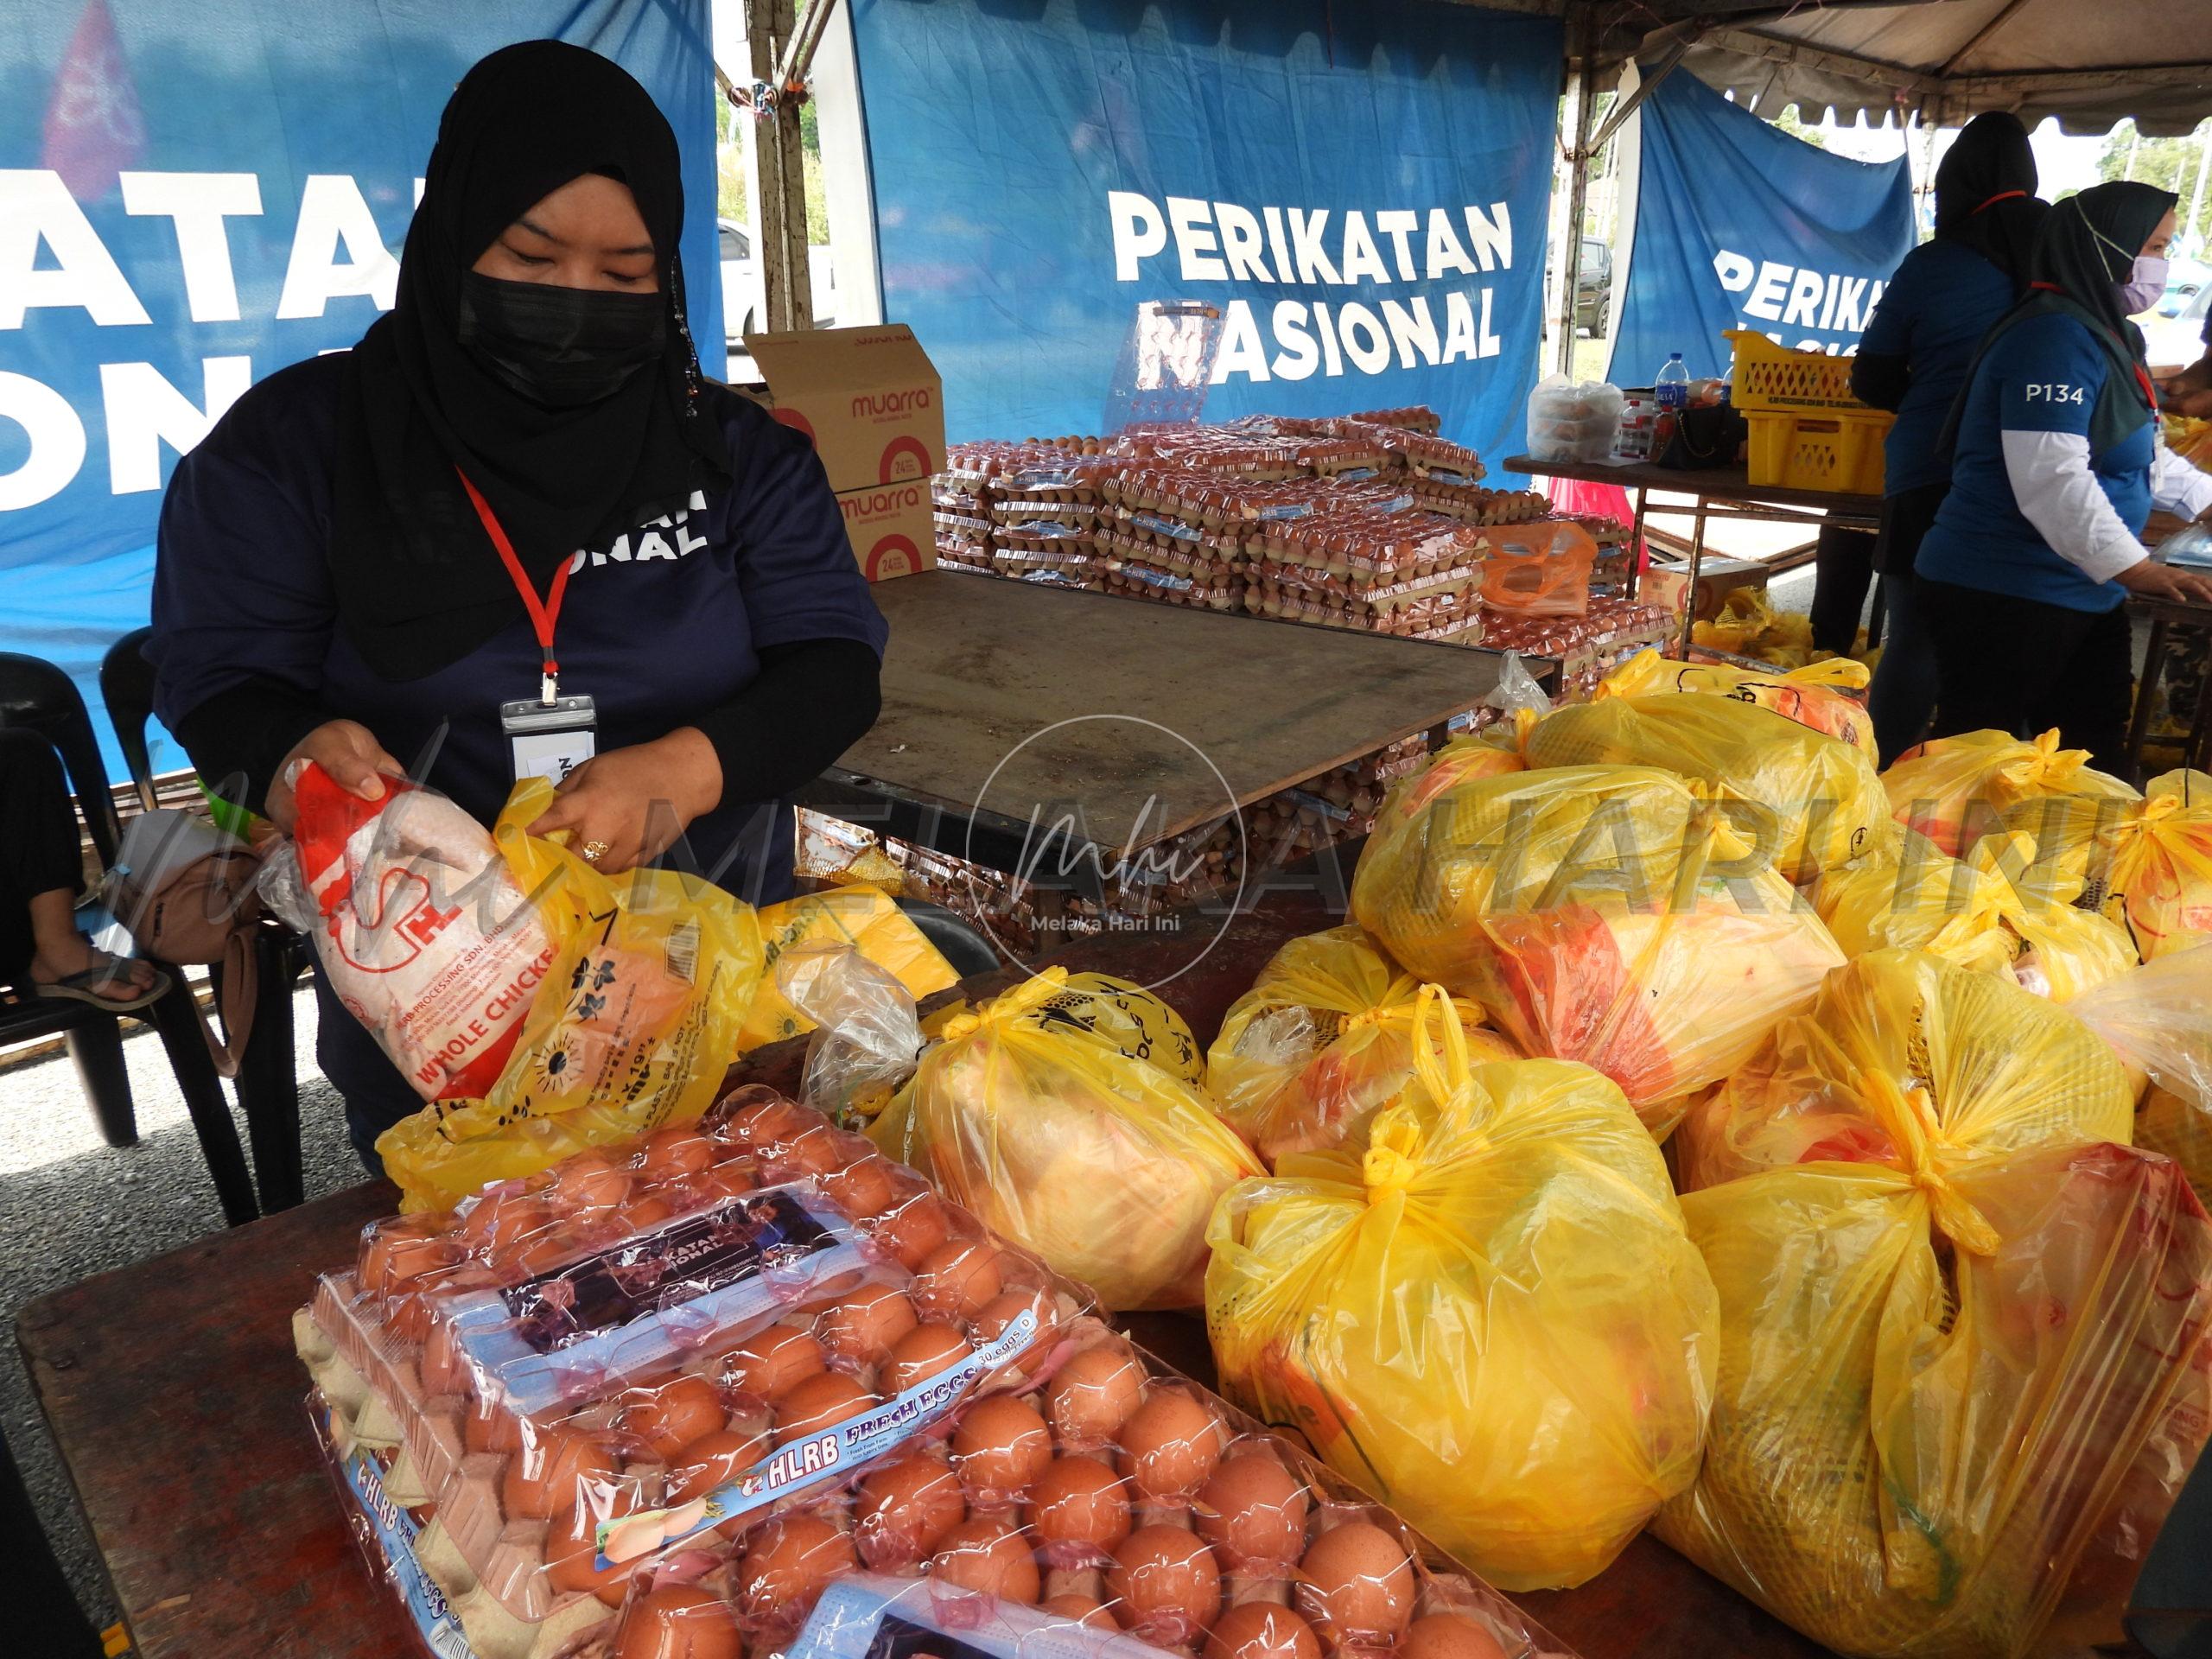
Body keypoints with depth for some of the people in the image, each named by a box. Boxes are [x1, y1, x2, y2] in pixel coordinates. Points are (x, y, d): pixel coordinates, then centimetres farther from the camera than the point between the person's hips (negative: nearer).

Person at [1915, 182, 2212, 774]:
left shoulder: (2109, 335, 16)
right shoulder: (2056, 336, -16)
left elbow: (2138, 453, 31)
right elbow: (2051, 479, -27)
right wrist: (2138, 570, -29)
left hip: (2084, 595, 10)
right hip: (2004, 598, -10)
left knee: (2095, 766, 13)